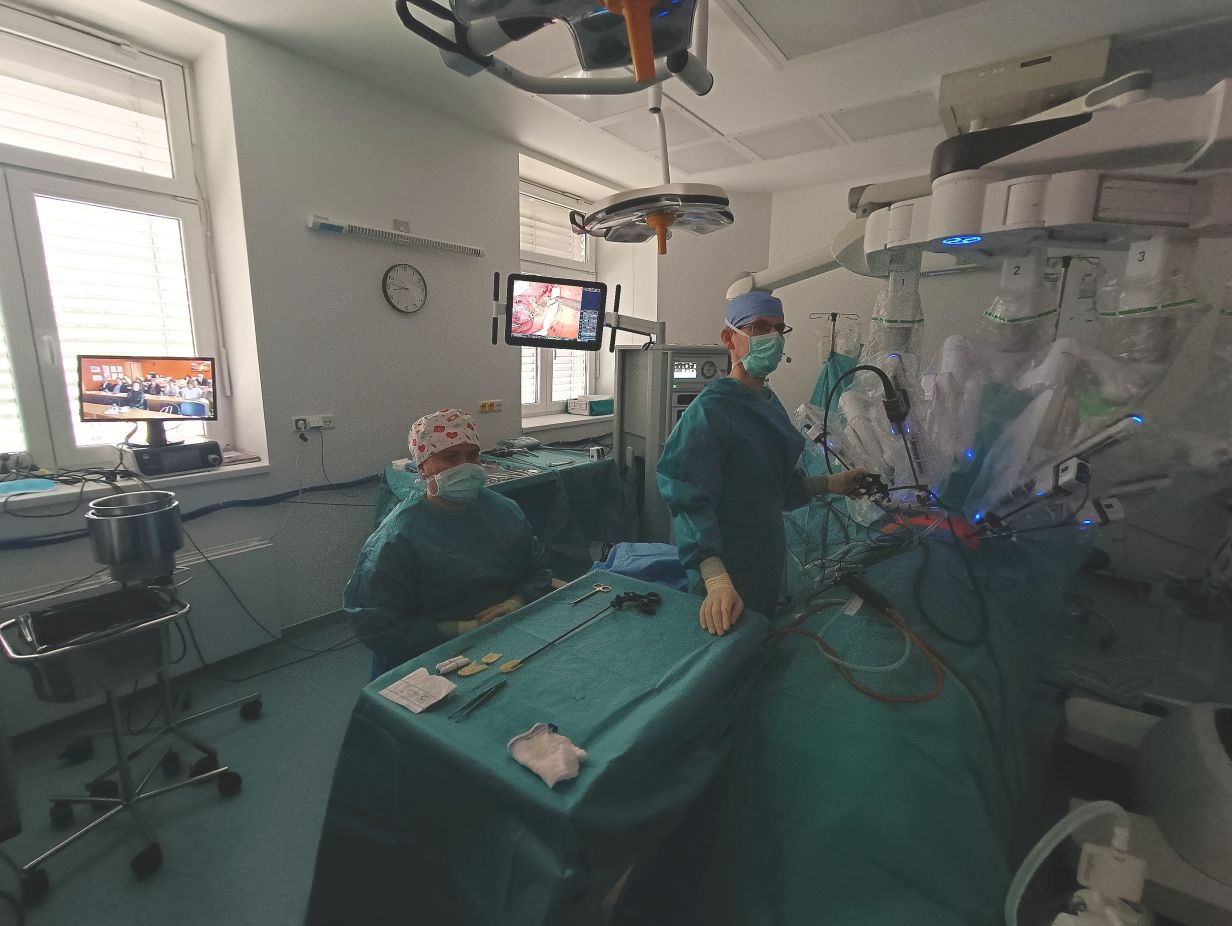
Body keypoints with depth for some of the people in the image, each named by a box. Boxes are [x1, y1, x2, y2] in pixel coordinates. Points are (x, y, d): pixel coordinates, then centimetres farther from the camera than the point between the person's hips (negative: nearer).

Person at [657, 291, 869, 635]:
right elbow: (691, 500, -29)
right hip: (729, 567, -8)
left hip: (768, 556, 8)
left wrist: (832, 484, 14)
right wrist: (716, 583, -38)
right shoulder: (710, 410, -20)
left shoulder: (770, 404, 8)